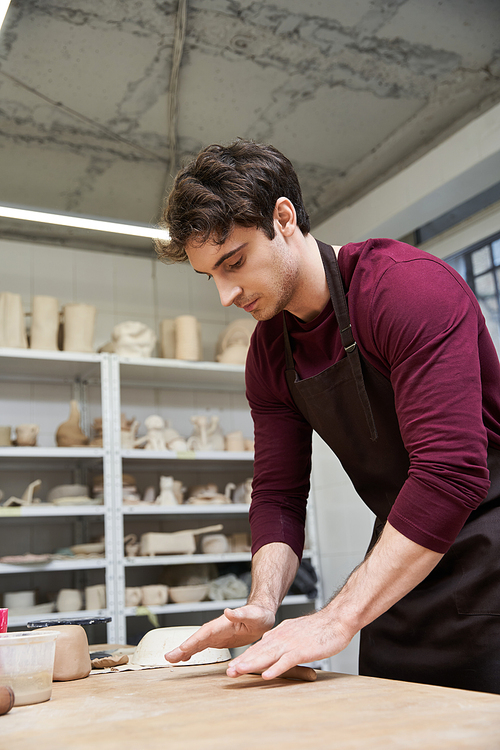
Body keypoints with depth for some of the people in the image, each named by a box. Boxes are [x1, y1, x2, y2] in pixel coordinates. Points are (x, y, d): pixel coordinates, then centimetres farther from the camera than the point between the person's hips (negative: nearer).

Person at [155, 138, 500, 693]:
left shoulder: (408, 285, -22)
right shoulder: (268, 355, 2)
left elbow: (451, 471, -30)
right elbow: (278, 494, 4)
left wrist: (337, 620, -30)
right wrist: (262, 604, -15)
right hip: (403, 562, 6)